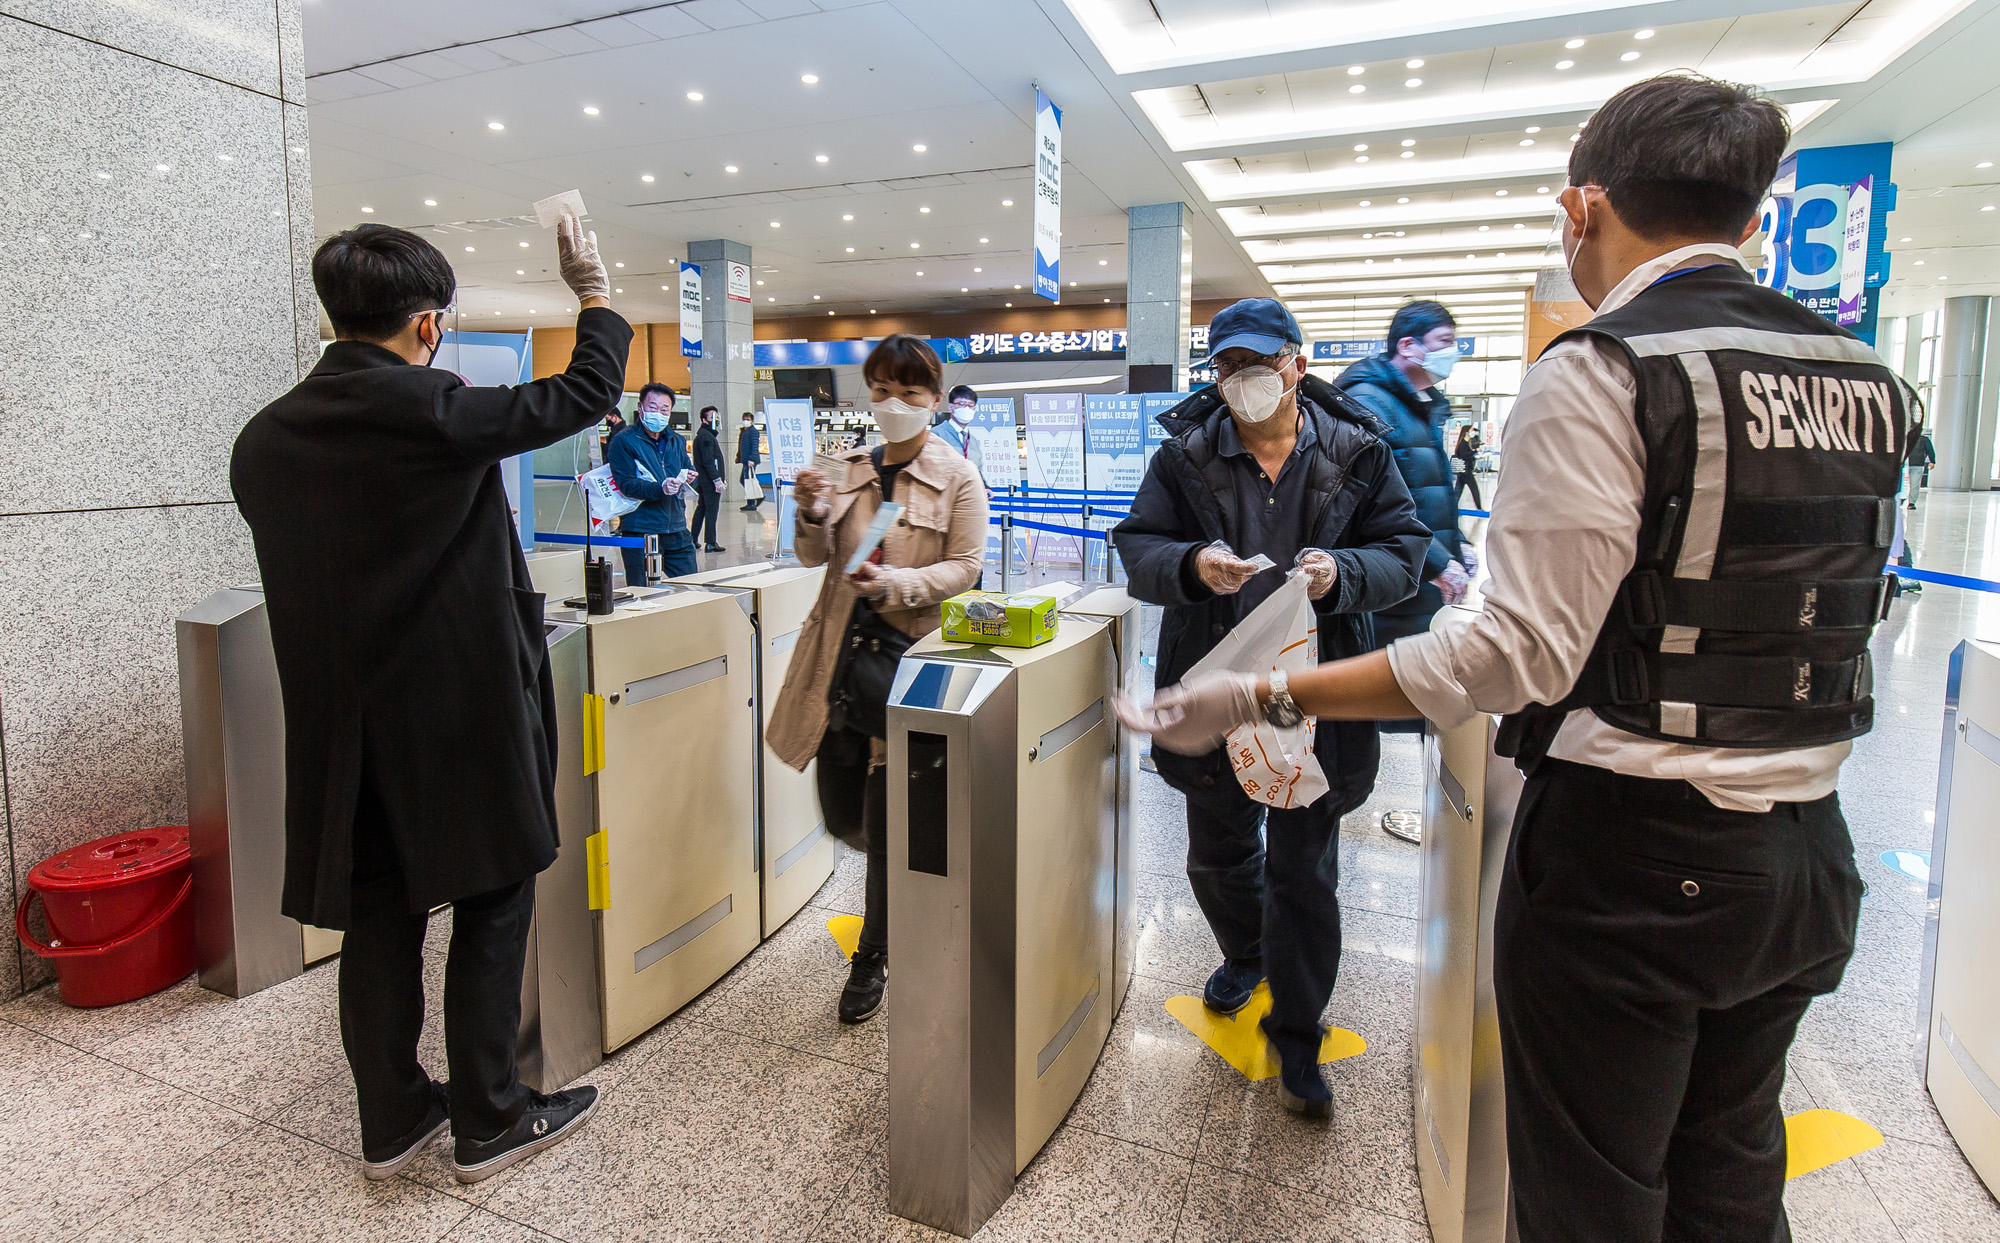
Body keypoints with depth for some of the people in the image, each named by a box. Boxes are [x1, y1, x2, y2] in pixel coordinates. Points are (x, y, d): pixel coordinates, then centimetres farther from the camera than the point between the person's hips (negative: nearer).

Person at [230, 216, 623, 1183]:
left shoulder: (263, 437, 4)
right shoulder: (432, 413, -16)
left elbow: (303, 569, 15)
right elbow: (584, 396, -6)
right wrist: (593, 292, 9)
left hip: (342, 727, 6)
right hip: (461, 717, -6)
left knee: (378, 921, 15)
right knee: (493, 909, 9)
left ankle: (392, 1121, 30)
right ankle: (489, 1122, 22)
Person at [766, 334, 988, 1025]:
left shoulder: (958, 479, -3)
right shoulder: (850, 467, 9)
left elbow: (964, 568, -6)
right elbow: (815, 556, 10)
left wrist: (896, 583, -22)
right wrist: (814, 514, -13)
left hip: (907, 655, -5)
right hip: (841, 651, 5)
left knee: (887, 826, 1)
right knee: (843, 815, 13)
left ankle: (873, 958, 22)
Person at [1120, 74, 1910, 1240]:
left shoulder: (1601, 374, -16)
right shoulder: (1870, 381, 6)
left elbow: (1523, 655, -22)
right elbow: (1831, 611, 14)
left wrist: (1267, 697, -19)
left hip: (1630, 856, -7)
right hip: (1808, 854, 7)